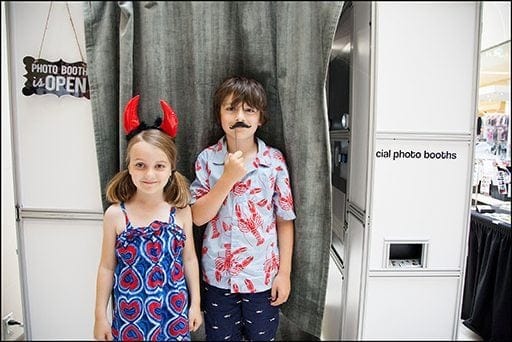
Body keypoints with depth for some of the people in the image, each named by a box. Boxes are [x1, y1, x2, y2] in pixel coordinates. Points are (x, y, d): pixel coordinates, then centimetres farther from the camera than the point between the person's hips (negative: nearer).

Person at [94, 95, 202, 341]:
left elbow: (189, 259, 0)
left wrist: (195, 304, 4)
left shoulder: (180, 211, -10)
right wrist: (100, 315, 3)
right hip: (129, 314, 0)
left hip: (173, 312, 1)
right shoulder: (115, 215, -12)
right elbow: (107, 267, -3)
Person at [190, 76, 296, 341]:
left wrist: (284, 273, -3)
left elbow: (285, 221, -3)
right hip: (217, 275, 1)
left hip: (263, 276, 0)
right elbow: (198, 217, -11)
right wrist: (228, 177, -22)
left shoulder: (275, 161, -8)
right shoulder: (207, 159, -6)